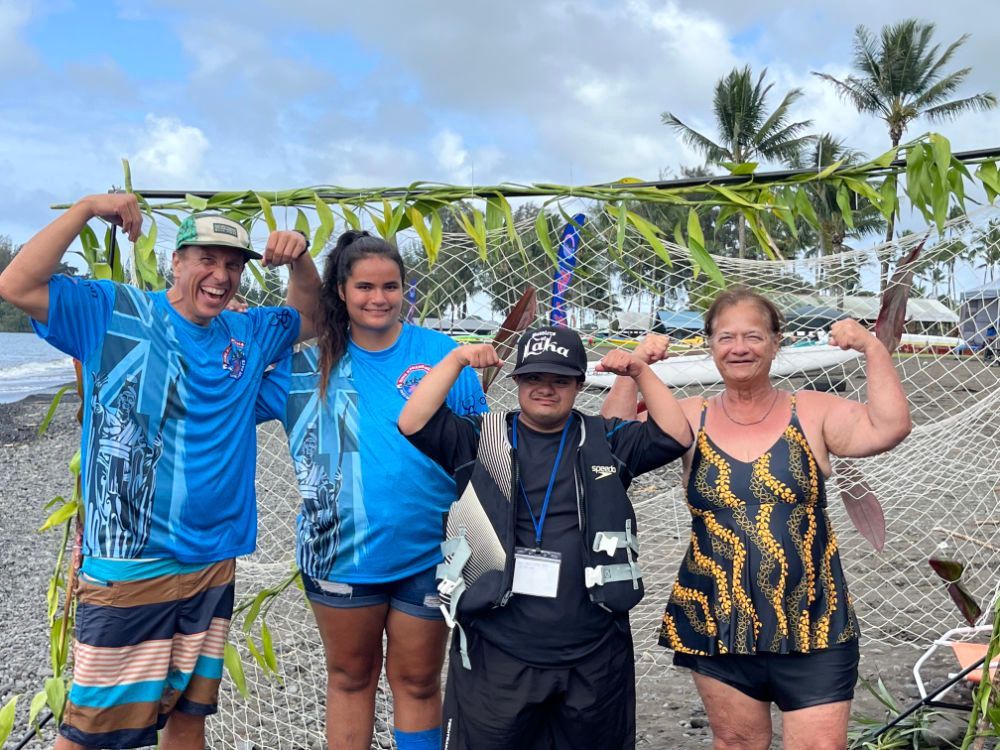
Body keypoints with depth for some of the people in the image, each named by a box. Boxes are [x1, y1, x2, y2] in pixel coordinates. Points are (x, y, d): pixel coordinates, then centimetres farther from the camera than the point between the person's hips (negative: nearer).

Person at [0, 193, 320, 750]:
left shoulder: (247, 335, 9)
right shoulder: (114, 312, -4)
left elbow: (309, 318, 22)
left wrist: (300, 260, 3)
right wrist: (86, 208, -14)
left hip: (214, 566, 5)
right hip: (126, 568, -5)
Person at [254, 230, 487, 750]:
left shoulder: (441, 354, -7)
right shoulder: (309, 364, -2)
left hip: (426, 554, -1)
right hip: (339, 552, 1)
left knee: (417, 682, 16)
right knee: (350, 677, 20)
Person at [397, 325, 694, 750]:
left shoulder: (606, 441, 6)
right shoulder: (481, 440, 2)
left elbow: (675, 437, -1)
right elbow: (413, 425, -9)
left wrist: (641, 373, -8)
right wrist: (455, 361, -14)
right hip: (495, 652, -1)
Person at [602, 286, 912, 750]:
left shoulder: (812, 413, -1)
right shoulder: (690, 420, 1)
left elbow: (889, 428, -12)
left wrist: (872, 349, -15)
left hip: (814, 630, -1)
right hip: (718, 628, 2)